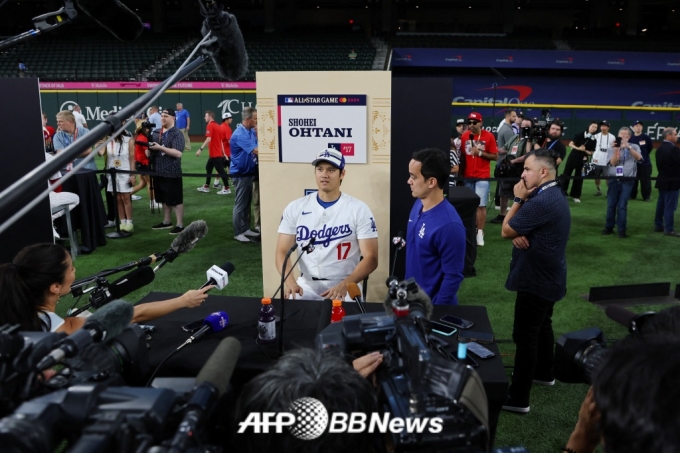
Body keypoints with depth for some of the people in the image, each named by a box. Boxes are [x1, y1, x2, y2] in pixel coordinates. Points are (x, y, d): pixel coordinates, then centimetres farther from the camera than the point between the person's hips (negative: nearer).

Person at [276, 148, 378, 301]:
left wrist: (345, 284, -22)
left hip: (344, 286, -2)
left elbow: (371, 258, -6)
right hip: (307, 285, 3)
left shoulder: (359, 209, -3)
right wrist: (290, 281, -18)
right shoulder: (295, 208, 4)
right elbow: (282, 252, 2)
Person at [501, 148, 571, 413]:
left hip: (536, 279, -11)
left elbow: (505, 230, -18)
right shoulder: (552, 195, 9)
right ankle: (544, 373, 42)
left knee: (525, 336, -5)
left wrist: (518, 199, -10)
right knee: (542, 326, 24)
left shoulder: (542, 202, -27)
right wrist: (518, 235, -14)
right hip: (547, 277, 11)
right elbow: (519, 229, 9)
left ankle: (518, 399, 1)